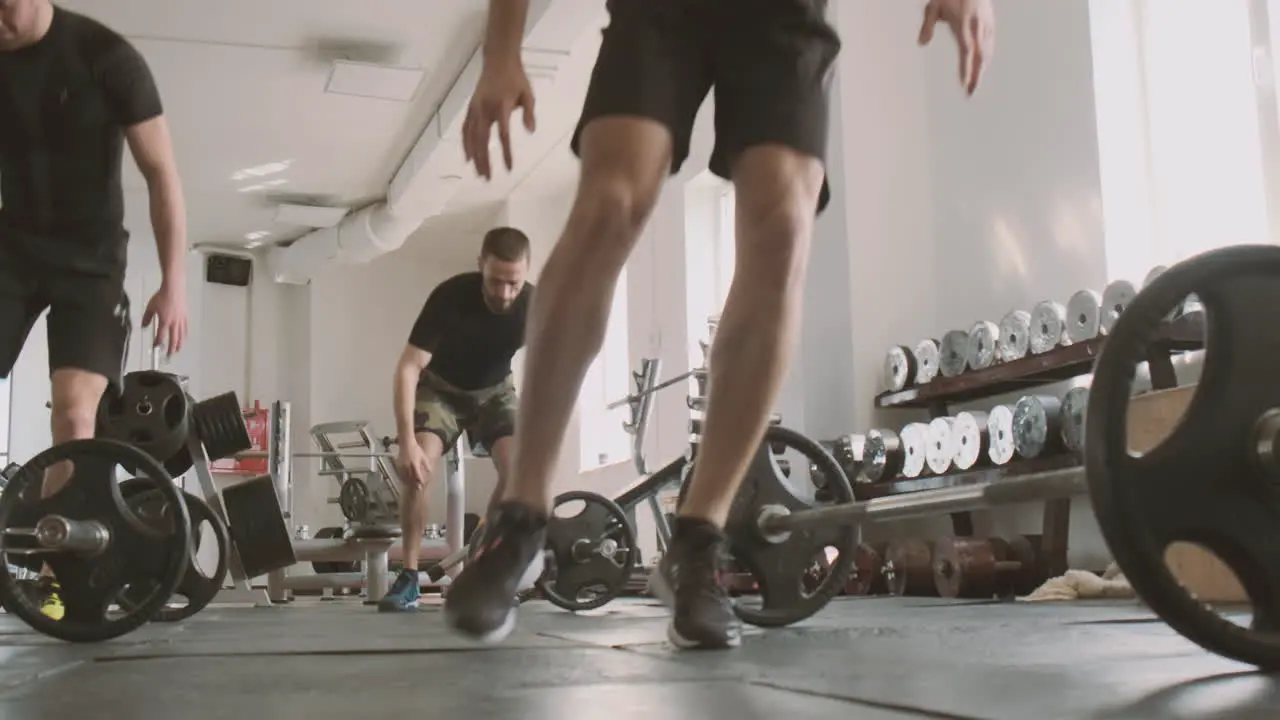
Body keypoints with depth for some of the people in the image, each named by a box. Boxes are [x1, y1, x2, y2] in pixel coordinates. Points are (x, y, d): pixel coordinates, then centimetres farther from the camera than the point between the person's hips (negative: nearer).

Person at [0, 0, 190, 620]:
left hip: (89, 257, -3)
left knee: (75, 414, -16)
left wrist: (174, 284, -17)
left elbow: (162, 175, -12)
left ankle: (55, 576, -8)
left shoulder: (106, 57, -14)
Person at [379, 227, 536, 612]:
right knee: (417, 468, -23)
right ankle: (409, 577, -10)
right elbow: (408, 368, -30)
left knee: (518, 467, -22)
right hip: (441, 388, -1)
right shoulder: (451, 296, -33)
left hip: (495, 390, 2)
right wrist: (407, 441, -38)